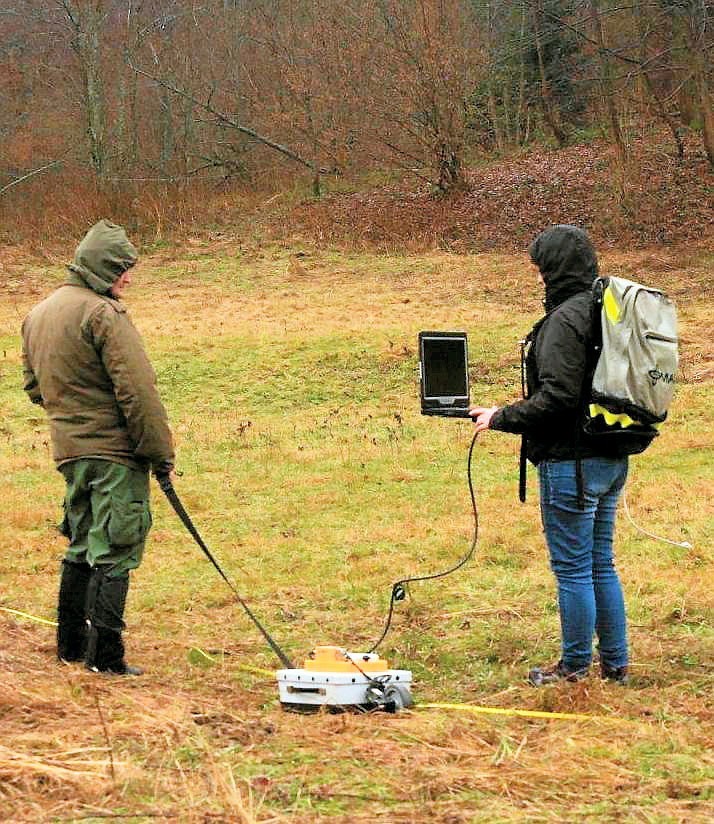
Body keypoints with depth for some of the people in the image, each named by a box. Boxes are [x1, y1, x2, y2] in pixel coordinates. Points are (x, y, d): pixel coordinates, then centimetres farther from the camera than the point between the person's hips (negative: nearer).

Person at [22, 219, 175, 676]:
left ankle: (71, 643, 24)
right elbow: (137, 390, -17)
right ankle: (105, 655, -5)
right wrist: (161, 452, -12)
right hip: (115, 452, -8)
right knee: (114, 552, -5)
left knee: (83, 547, 18)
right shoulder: (104, 314, -15)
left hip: (70, 450, 8)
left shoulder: (38, 314, 13)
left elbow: (34, 385, 21)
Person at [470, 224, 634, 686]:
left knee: (573, 569, 1)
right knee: (601, 564, 17)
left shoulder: (567, 318, -18)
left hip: (572, 462, -9)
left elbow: (557, 397, -24)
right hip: (613, 459, 9)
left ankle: (575, 667, 10)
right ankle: (615, 662, 22)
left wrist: (501, 418, -12)